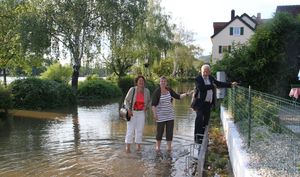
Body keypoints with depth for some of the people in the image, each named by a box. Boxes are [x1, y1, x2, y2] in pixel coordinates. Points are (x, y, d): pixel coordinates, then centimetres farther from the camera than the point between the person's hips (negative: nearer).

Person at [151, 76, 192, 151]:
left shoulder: (169, 90, 3)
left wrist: (186, 94, -5)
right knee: (160, 131, 3)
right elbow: (153, 104, -14)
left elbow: (178, 97, 7)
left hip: (170, 114, 4)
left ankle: (169, 146, 15)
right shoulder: (156, 92, -12)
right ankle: (158, 146, 21)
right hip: (161, 115, -4)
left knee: (170, 131, 4)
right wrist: (154, 114, -20)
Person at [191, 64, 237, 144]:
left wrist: (231, 84, 17)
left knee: (206, 120, 8)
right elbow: (201, 87, -23)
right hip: (200, 103, -7)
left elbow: (219, 84, 22)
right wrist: (211, 86, -13)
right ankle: (197, 138, -11)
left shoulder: (211, 78, 14)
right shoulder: (198, 79, -8)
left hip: (208, 103, 7)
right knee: (199, 119, -15)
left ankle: (203, 138, 16)